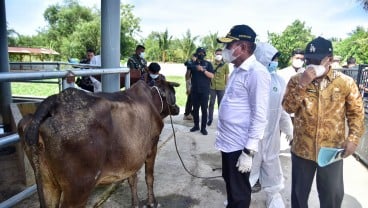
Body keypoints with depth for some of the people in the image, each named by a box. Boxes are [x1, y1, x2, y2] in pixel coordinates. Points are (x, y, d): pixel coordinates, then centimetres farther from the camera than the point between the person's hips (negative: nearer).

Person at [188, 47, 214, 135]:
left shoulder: (208, 64, 2)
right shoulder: (193, 64, 9)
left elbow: (212, 76, -8)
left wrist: (203, 70, -20)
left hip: (204, 91, -3)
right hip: (194, 90, 3)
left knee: (204, 109, -1)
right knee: (195, 109, 9)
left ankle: (203, 128, 5)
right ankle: (196, 125, 21)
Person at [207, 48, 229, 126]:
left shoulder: (225, 65, 1)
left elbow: (226, 76, 4)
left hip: (221, 88, -1)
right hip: (212, 87, 1)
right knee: (211, 103, 7)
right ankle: (210, 119, 20)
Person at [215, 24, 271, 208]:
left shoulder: (257, 72, -18)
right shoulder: (237, 70, 10)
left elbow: (259, 116, -20)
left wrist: (249, 151, -19)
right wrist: (222, 134, 16)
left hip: (240, 144, -8)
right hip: (227, 141, 8)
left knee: (239, 192, 10)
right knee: (230, 183, 24)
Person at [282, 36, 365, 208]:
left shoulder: (345, 82, -5)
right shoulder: (296, 80, -2)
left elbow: (356, 114, 0)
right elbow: (288, 108, -12)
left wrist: (353, 139, -11)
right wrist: (302, 84, -21)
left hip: (332, 150, -1)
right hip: (302, 149, 1)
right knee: (299, 192, 19)